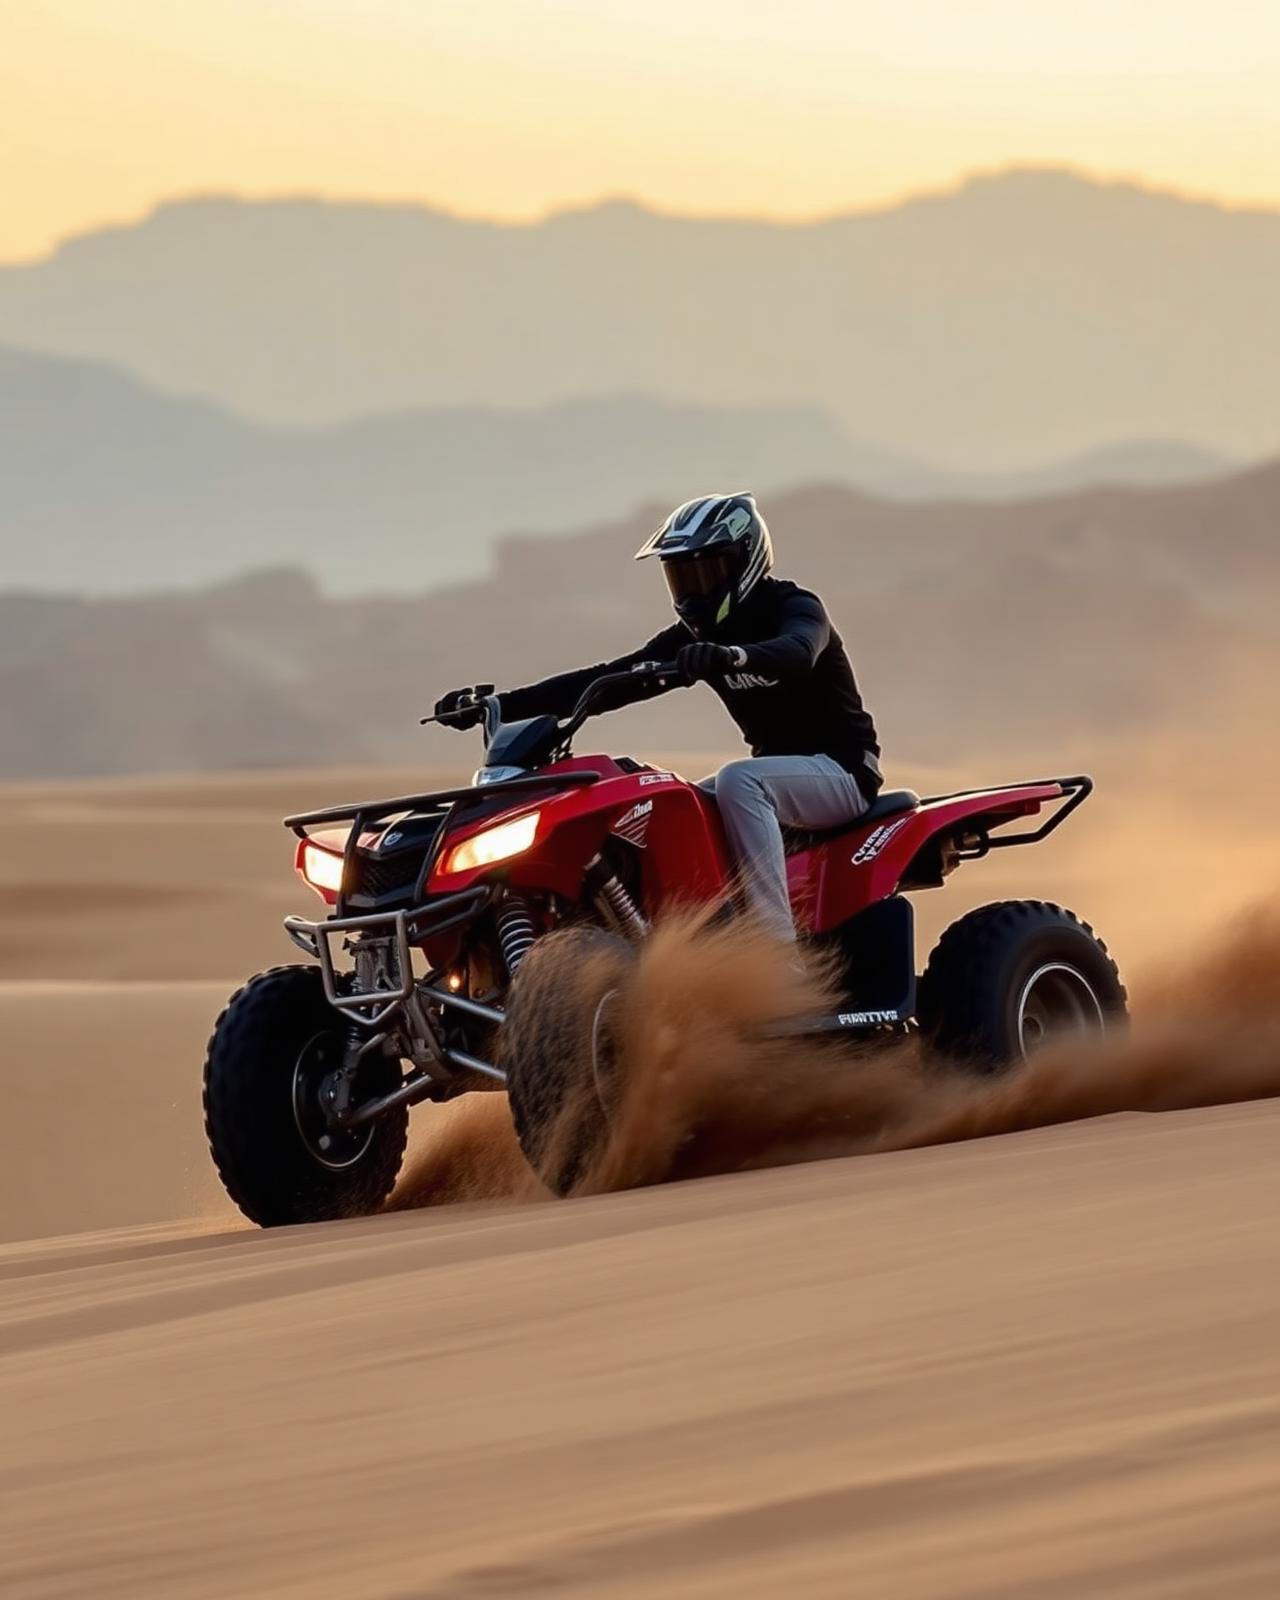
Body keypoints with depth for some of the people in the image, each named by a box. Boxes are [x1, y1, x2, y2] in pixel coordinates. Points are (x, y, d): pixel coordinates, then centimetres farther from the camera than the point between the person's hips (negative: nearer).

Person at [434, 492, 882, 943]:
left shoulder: (795, 607, -11)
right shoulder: (696, 635, 9)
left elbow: (796, 651, -36)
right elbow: (606, 679, 3)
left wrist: (733, 656, -58)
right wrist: (497, 706, -7)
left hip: (839, 770, -8)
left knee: (737, 782, -34)